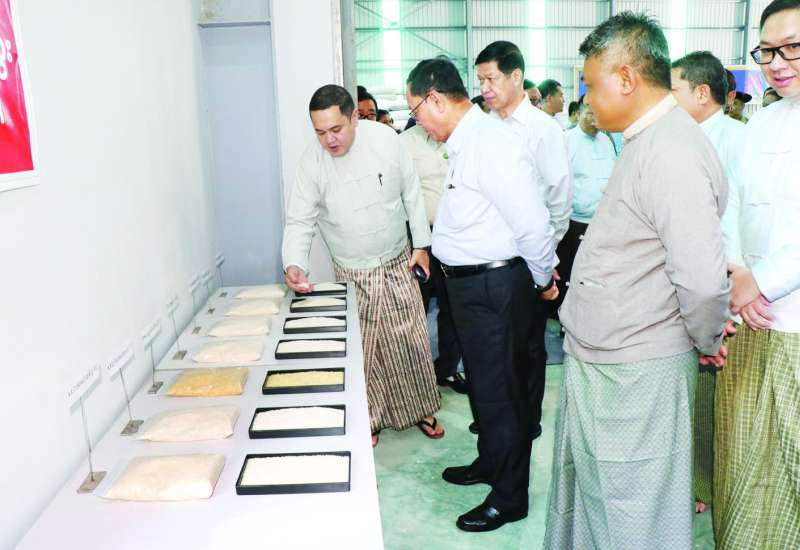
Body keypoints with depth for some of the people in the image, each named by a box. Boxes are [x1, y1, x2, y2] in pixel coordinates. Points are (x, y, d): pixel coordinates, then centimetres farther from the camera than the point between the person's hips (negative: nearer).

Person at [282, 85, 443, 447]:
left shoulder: (385, 138, -12)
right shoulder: (312, 161, -14)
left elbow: (411, 193, -1)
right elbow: (300, 221, -10)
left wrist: (421, 244, 2)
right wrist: (294, 264, -26)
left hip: (398, 265, 1)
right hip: (353, 275, -1)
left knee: (411, 342, 11)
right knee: (362, 350, 5)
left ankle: (419, 409, 34)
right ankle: (369, 418, 29)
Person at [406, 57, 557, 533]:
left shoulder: (491, 144, -22)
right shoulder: (465, 142, 9)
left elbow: (533, 223, -24)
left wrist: (543, 279, -9)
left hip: (495, 287, -10)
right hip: (471, 281, 10)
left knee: (502, 390, 5)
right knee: (483, 381, 24)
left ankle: (510, 497, 24)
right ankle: (490, 463, 46)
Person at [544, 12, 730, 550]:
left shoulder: (672, 151, -22)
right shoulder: (648, 142, 10)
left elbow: (703, 279, -27)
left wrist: (706, 341, -10)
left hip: (634, 378, -9)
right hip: (601, 363, 9)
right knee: (590, 490, 25)